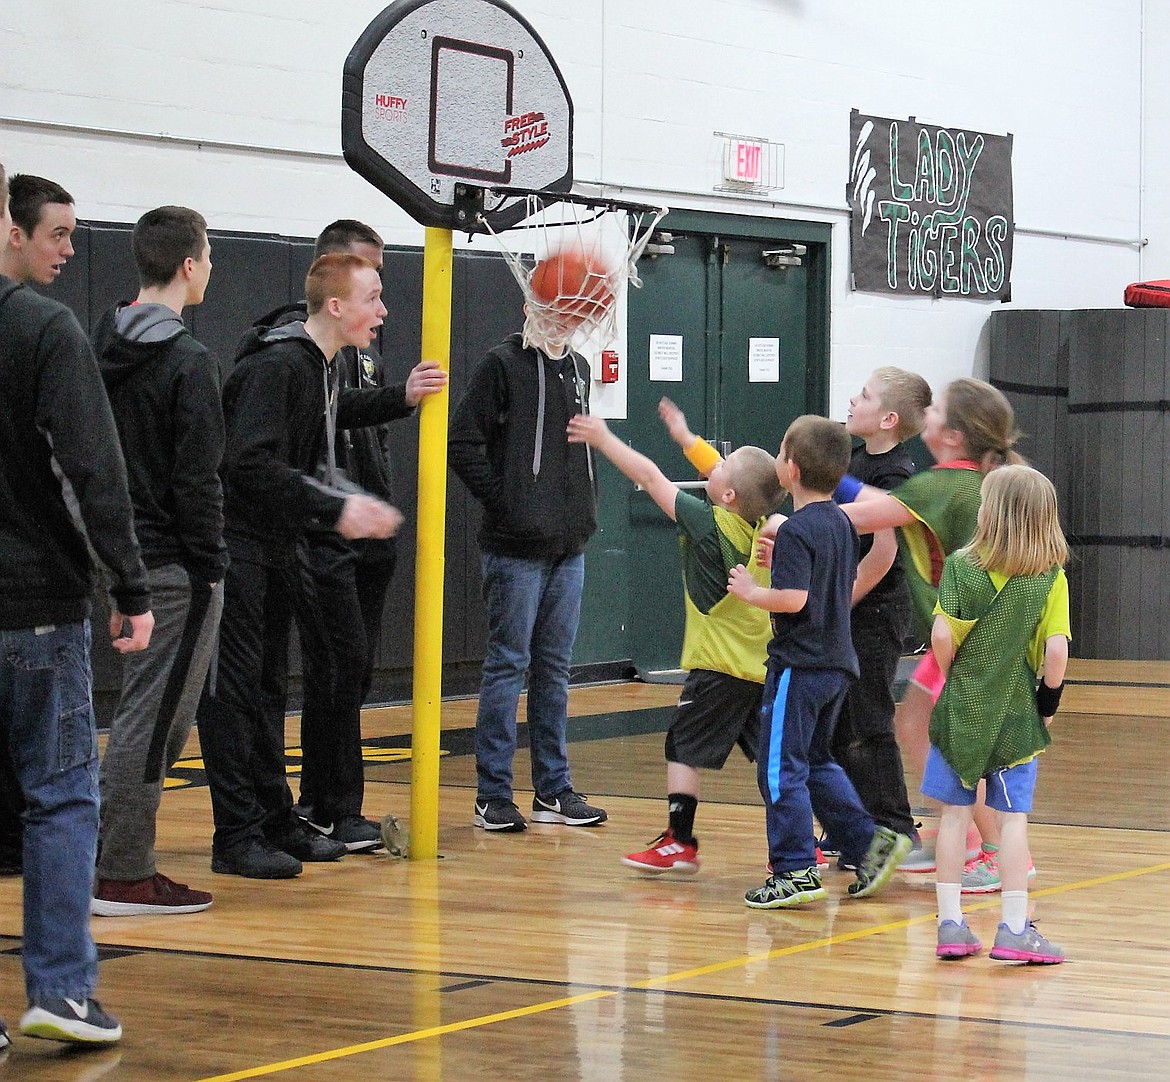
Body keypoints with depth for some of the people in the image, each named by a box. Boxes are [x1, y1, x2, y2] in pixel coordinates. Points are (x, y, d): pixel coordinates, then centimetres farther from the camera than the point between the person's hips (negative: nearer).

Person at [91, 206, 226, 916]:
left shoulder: (105, 351, 11)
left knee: (152, 717, 17)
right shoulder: (189, 362, -14)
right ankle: (122, 877, -2)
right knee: (154, 718, -4)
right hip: (174, 565, -9)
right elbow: (197, 479, -17)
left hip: (120, 558, 9)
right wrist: (210, 566, -10)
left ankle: (125, 863, 20)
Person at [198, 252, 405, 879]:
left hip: (274, 546, 10)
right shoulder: (276, 365, -19)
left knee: (267, 685, 15)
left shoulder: (319, 368, 10)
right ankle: (236, 836, -4)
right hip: (234, 543, -10)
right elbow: (251, 463, -27)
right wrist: (335, 509, -27)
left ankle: (276, 820, 22)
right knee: (233, 686, -6)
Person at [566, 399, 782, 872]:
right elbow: (725, 475, 23)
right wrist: (686, 437, 32)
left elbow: (650, 477, -7)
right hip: (764, 667, 7)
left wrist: (604, 439, 1)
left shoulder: (711, 526, -14)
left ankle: (679, 841, 2)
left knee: (683, 748, 2)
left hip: (719, 667, -7)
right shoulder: (762, 524, 3)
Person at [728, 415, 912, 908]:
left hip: (799, 665, -9)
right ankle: (869, 842, 14)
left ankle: (795, 871, -3)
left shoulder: (796, 530, -17)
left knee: (780, 768, -3)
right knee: (816, 762, 20)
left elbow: (792, 598, -26)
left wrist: (750, 591, -9)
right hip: (837, 661, 9)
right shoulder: (841, 523, 10)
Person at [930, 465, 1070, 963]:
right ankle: (1014, 928, 3)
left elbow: (942, 636, -13)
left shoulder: (960, 566, -8)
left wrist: (951, 679, 4)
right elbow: (1056, 650, -14)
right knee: (1013, 817, 4)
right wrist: (1049, 699, 2)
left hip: (960, 706, 0)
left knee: (955, 813, 8)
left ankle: (951, 923, 10)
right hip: (1016, 714, 0)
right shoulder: (1051, 577, -7)